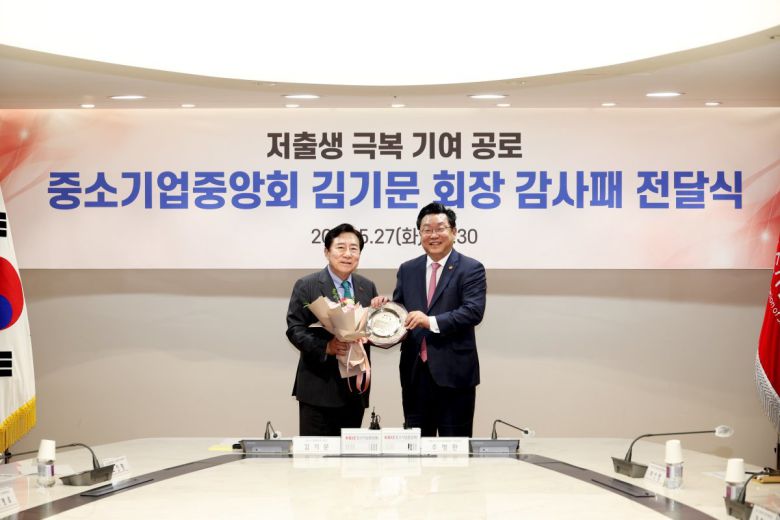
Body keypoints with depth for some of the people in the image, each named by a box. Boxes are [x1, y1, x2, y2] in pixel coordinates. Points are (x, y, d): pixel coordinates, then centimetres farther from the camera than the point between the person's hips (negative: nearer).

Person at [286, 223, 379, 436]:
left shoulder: (368, 287, 12)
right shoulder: (306, 286, -2)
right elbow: (294, 329, -7)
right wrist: (326, 347, -22)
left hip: (355, 388, 4)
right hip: (319, 386, -4)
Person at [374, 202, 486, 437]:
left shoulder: (471, 269, -2)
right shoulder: (407, 270, 12)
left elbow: (474, 311, -15)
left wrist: (432, 321, -24)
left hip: (453, 371, -4)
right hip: (415, 372, 4)